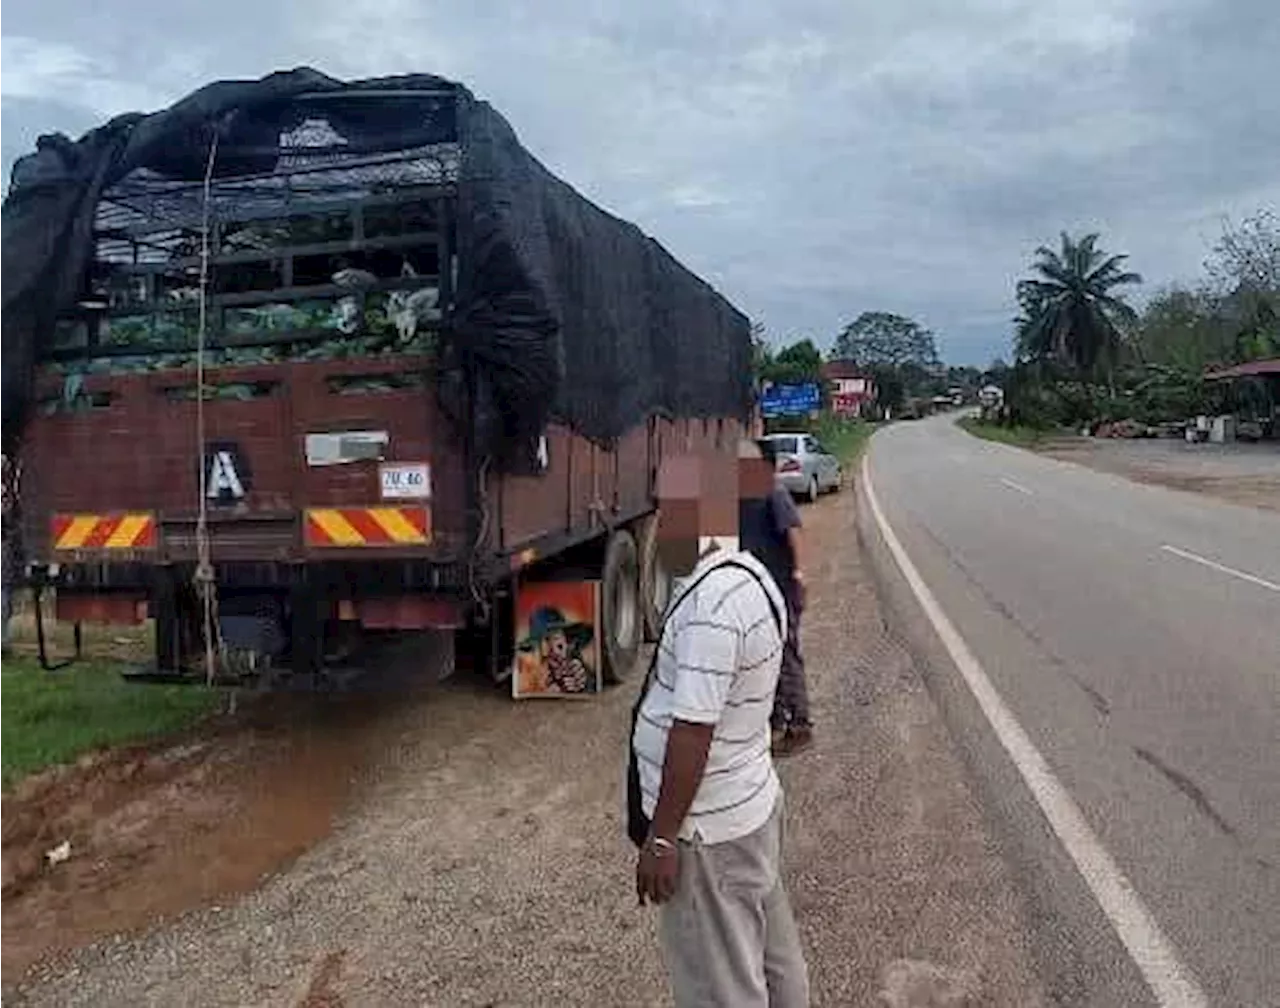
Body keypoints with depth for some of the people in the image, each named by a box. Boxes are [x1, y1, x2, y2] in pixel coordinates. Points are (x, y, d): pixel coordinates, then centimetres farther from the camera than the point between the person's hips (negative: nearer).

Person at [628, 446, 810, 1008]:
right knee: (772, 960, 23)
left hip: (707, 830, -9)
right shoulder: (752, 578, 5)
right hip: (751, 806, 9)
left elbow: (693, 730, -26)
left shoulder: (712, 602, -26)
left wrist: (662, 837, -19)